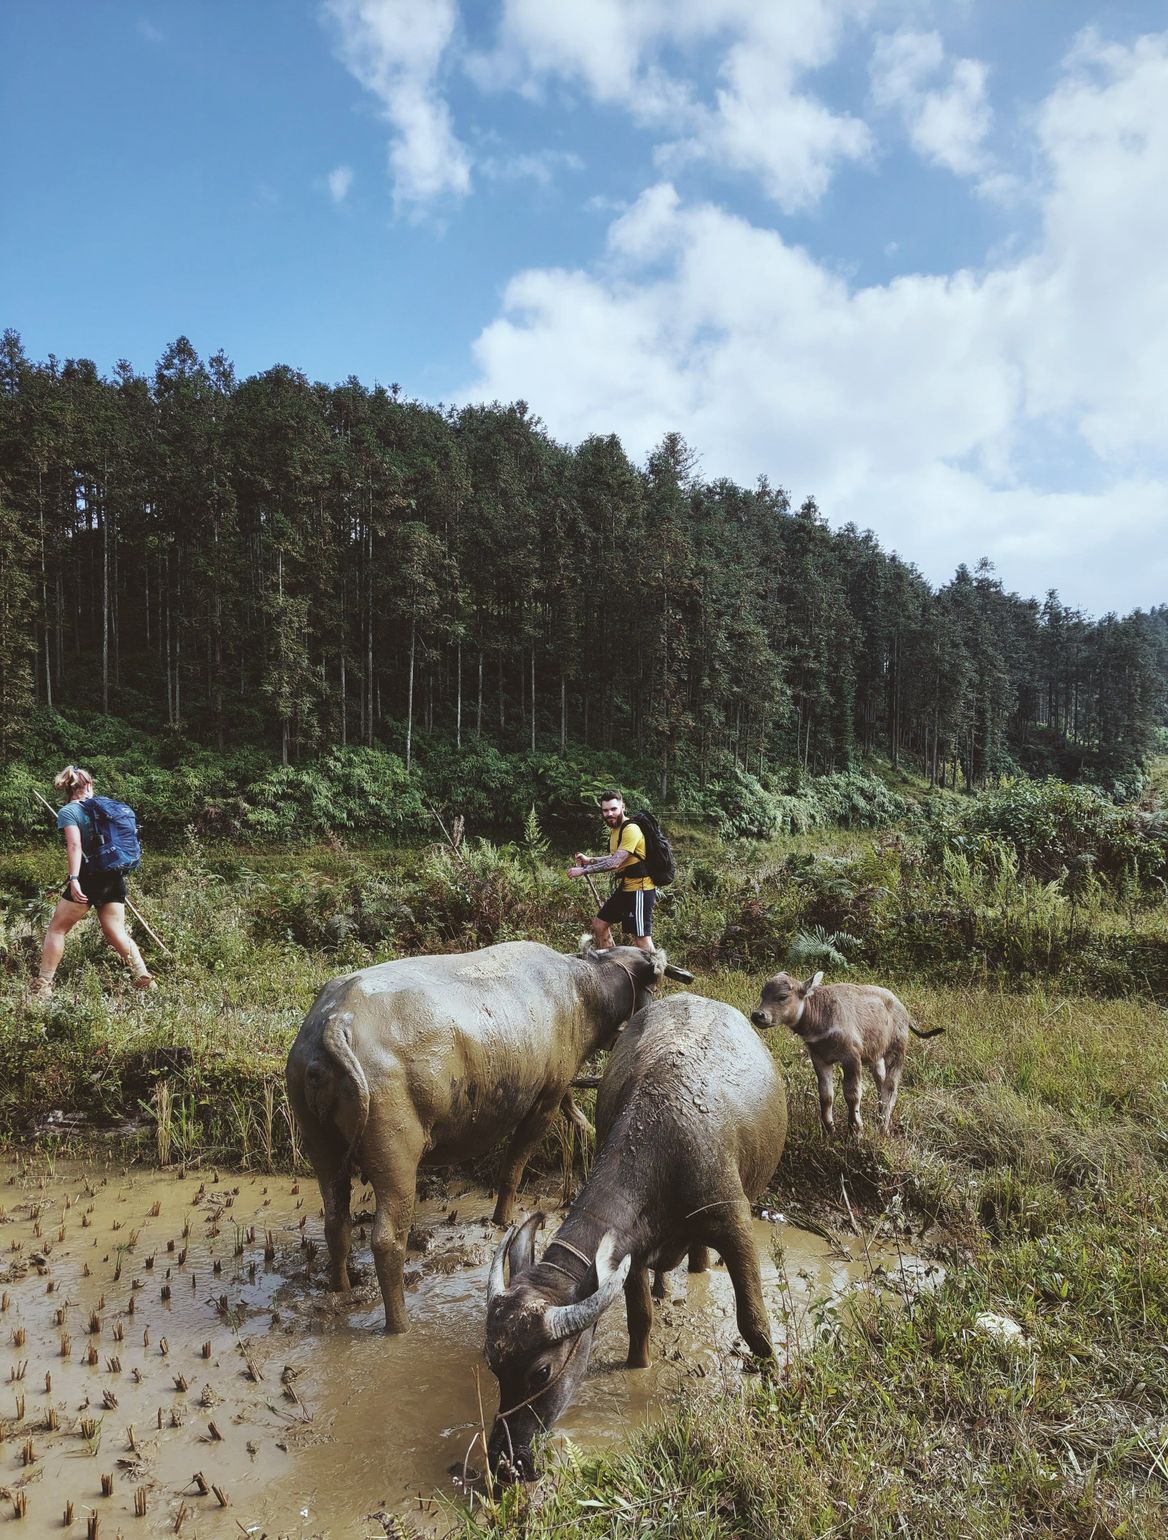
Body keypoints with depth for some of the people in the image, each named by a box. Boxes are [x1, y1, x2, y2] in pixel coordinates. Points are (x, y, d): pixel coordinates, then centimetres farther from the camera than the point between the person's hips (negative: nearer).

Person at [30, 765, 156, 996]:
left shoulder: (68, 811, -2)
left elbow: (75, 845, -16)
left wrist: (74, 878, -22)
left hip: (89, 878, -5)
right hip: (114, 878, 5)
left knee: (56, 929, 9)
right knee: (117, 932, 9)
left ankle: (43, 985, 8)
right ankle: (145, 979, 1)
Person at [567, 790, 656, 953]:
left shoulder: (630, 829, -20)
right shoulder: (614, 829, 11)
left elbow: (615, 863, -25)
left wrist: (583, 870, -20)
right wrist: (589, 860, 12)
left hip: (640, 889, -10)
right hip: (626, 887, 10)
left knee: (641, 938, -13)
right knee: (599, 924, 16)